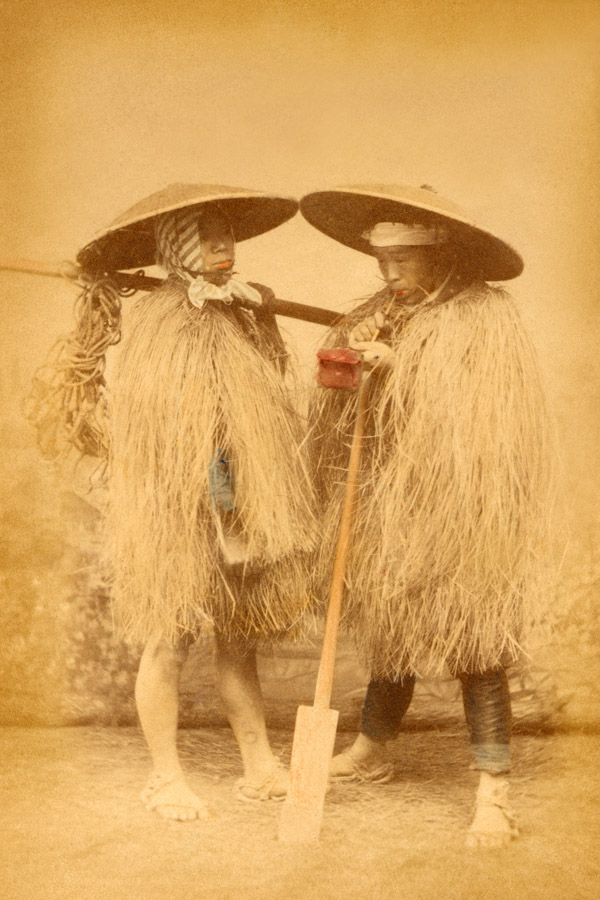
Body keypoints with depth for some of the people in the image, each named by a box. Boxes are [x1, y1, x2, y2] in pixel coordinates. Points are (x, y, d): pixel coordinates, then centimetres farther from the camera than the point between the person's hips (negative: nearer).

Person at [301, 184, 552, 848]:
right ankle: (371, 751, 35)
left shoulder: (484, 317, -8)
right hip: (389, 513, 6)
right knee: (391, 632, 18)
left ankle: (494, 791, 6)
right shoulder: (380, 319, 9)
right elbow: (338, 414, 11)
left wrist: (394, 368, -19)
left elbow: (482, 419, -16)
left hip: (457, 515, -6)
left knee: (471, 642, -3)